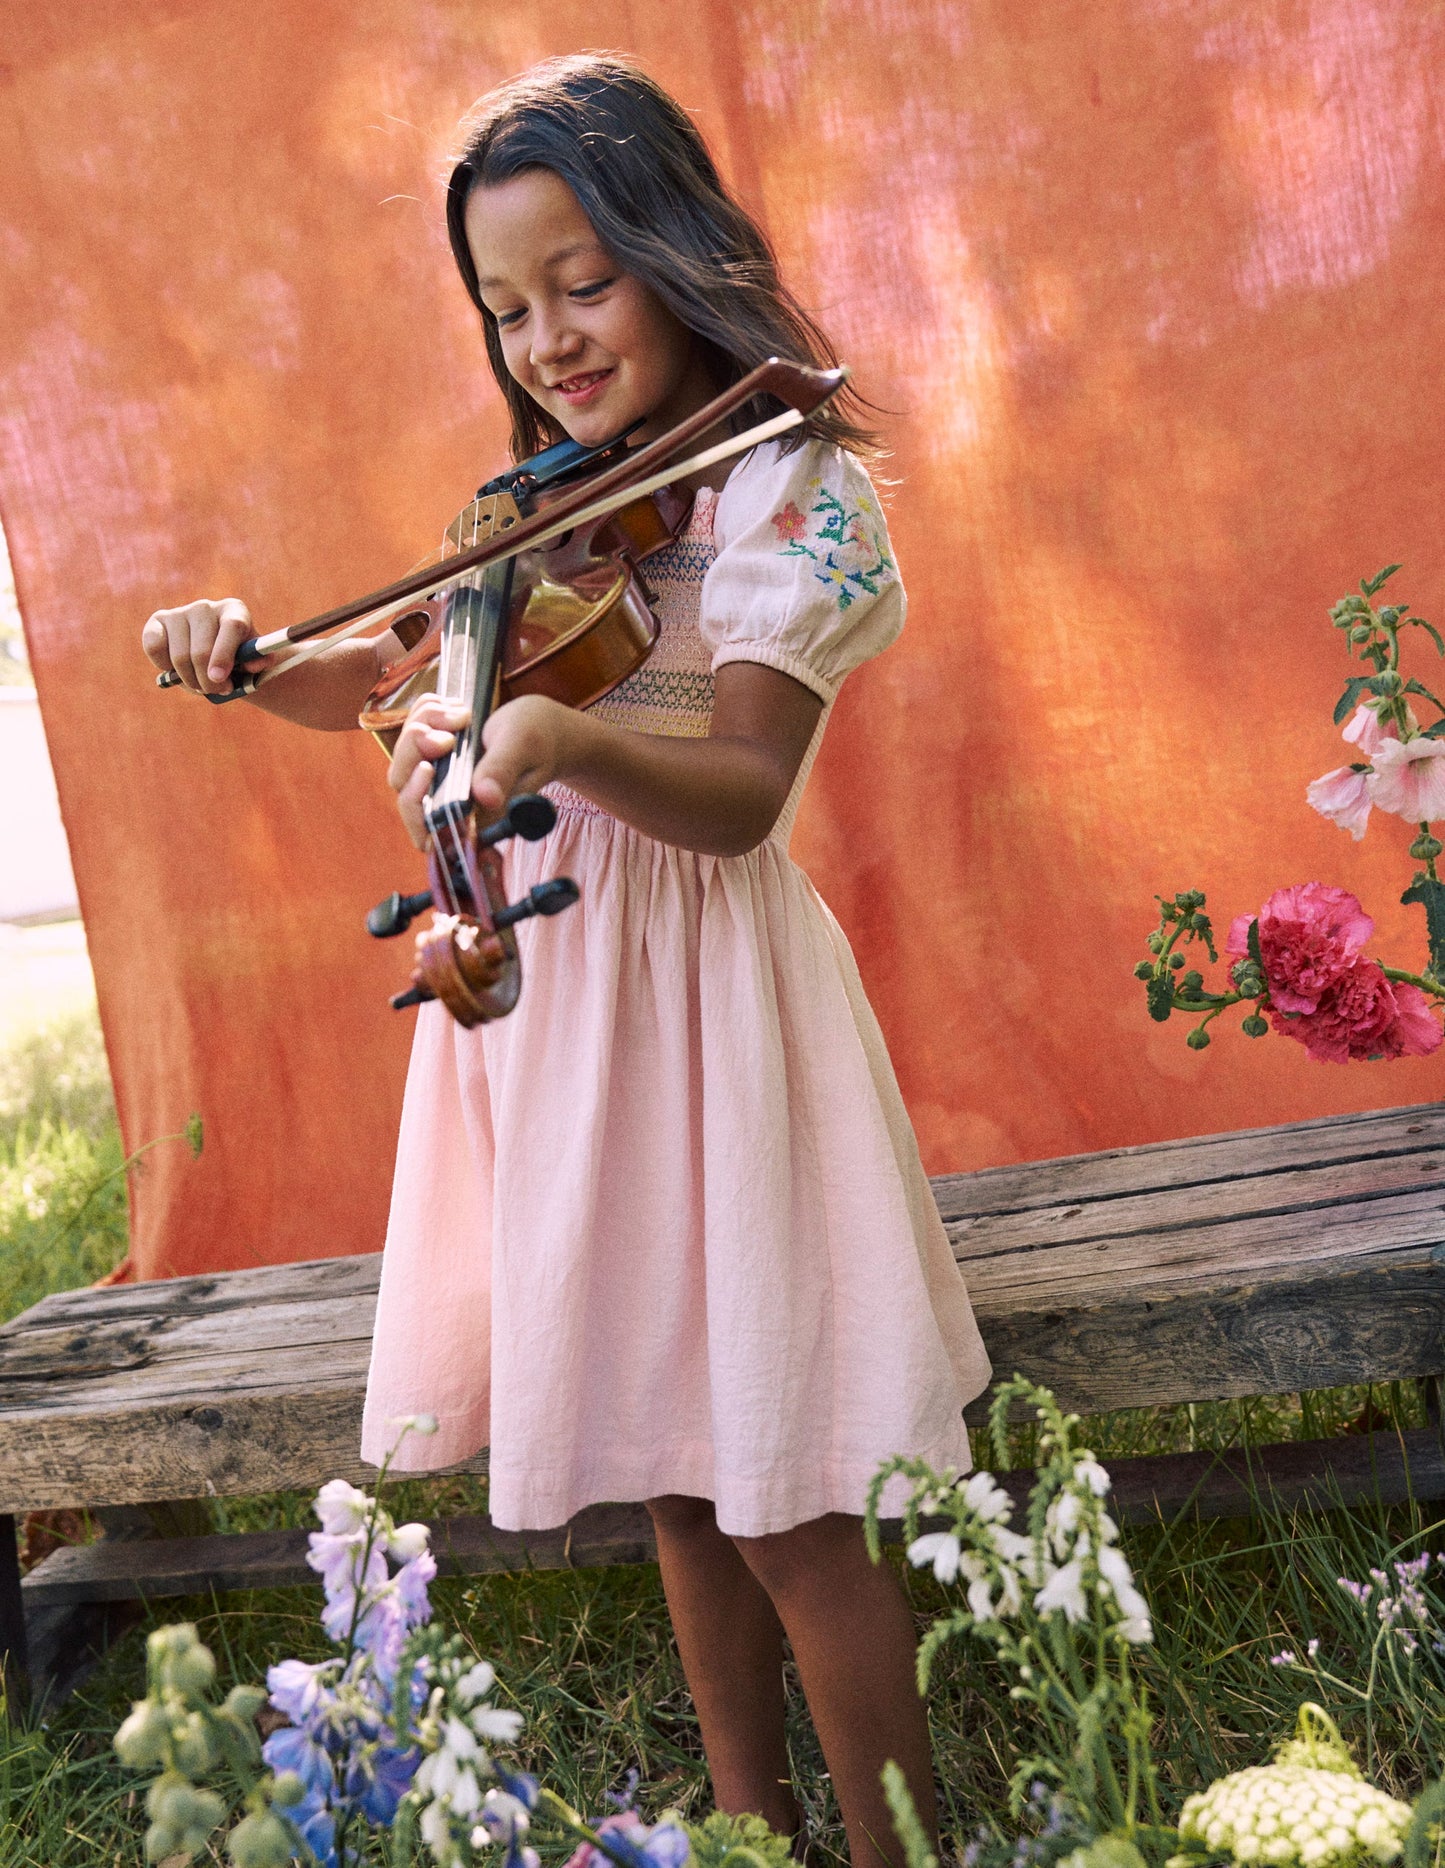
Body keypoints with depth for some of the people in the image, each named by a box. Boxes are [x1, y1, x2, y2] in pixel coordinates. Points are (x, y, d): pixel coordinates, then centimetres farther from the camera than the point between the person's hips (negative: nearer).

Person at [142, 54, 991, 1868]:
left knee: (777, 1499, -2)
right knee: (671, 1473, 16)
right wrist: (249, 656, -5)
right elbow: (387, 670, 15)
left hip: (695, 999, -7)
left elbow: (740, 793, -20)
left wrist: (556, 739, -38)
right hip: (544, 989, 7)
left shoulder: (787, 485, -8)